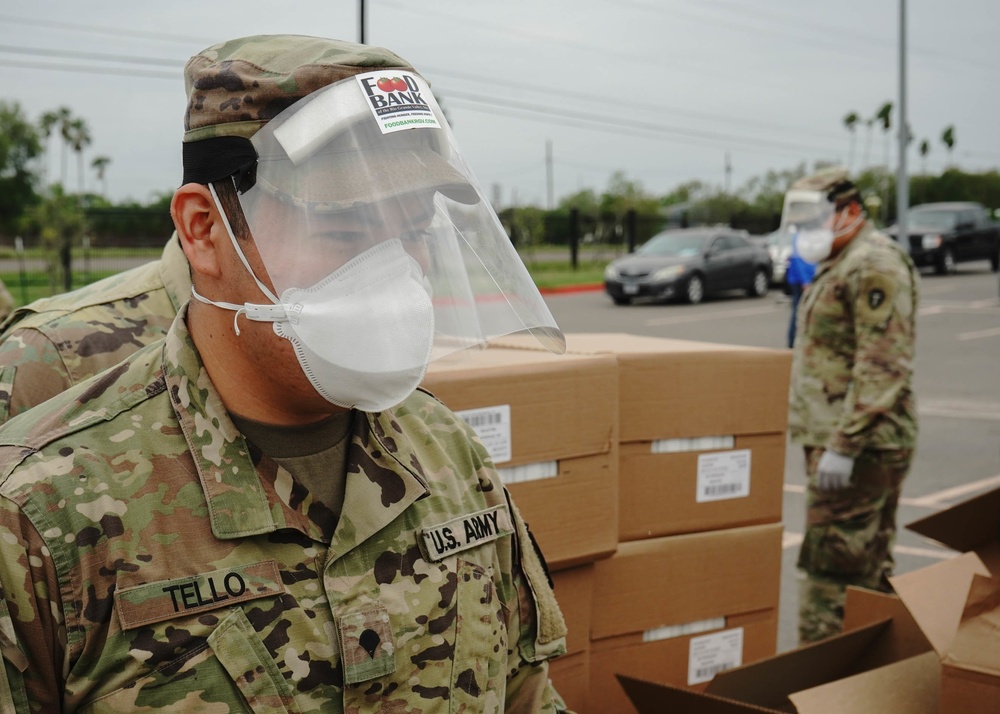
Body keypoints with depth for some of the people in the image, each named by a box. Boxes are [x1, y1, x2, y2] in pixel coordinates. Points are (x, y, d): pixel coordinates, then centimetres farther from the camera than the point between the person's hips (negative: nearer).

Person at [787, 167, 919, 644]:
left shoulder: (874, 265, -14)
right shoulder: (837, 266, 20)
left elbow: (882, 366, -22)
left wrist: (843, 444, -25)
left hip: (859, 446, -11)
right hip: (846, 443, 11)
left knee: (829, 571, -9)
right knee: (869, 569, 16)